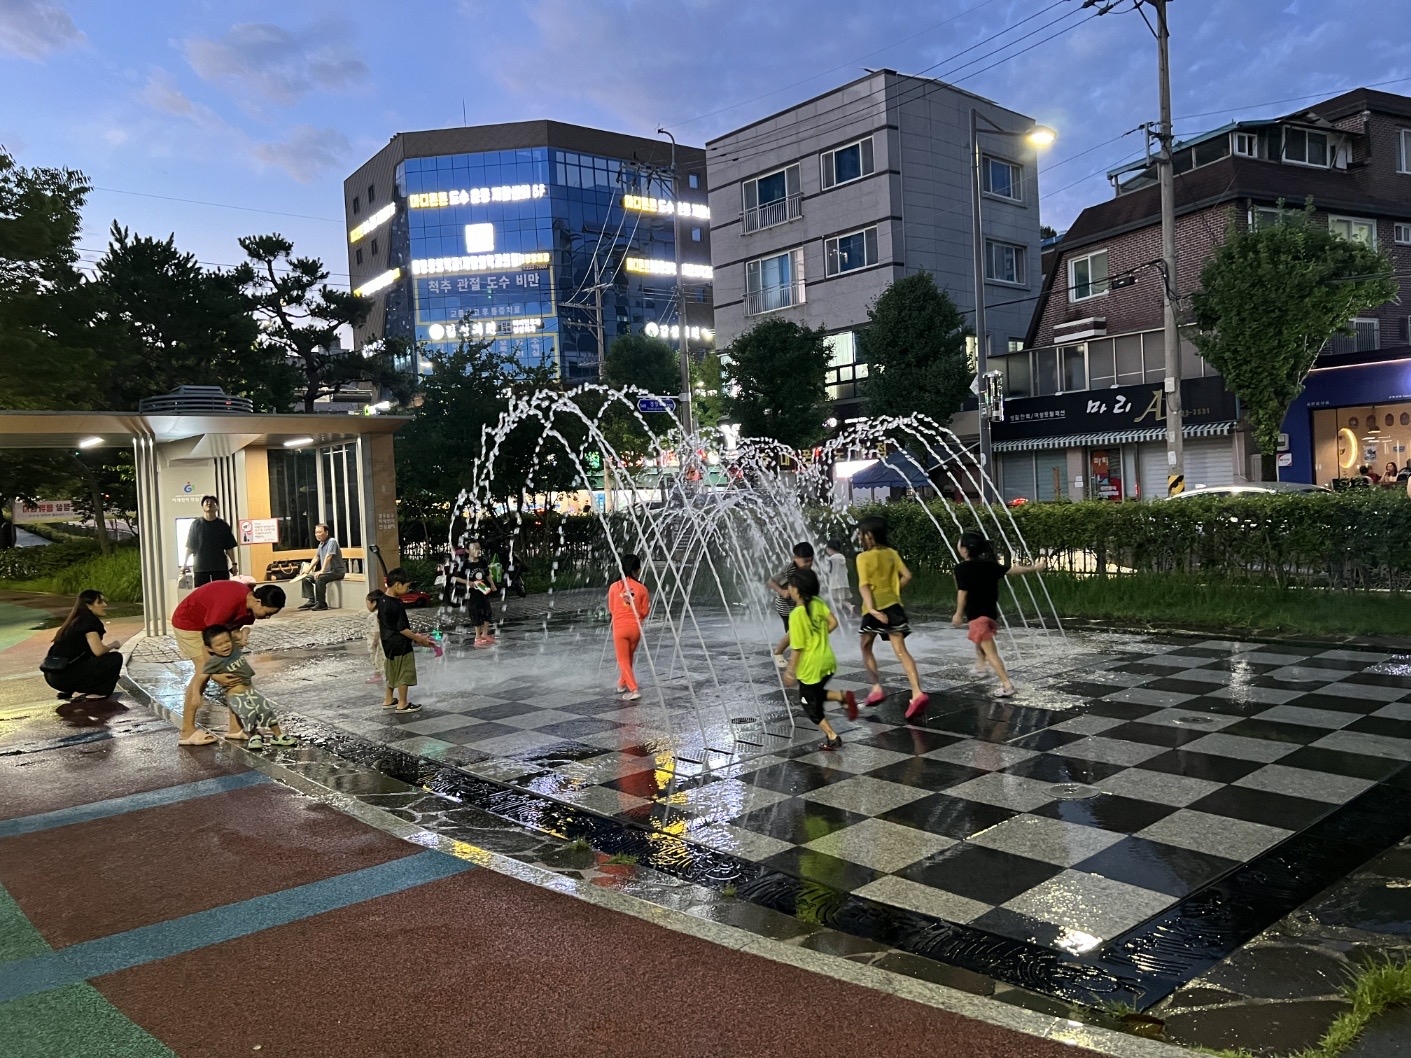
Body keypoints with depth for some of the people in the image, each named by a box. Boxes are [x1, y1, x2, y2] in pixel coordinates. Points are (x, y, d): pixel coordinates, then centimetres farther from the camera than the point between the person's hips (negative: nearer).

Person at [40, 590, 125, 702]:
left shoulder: (76, 620, 18)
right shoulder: (88, 620, -10)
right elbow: (98, 651, -19)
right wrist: (112, 645, 0)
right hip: (64, 676, -9)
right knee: (115, 658, -8)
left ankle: (70, 691, 15)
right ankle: (82, 692, -8)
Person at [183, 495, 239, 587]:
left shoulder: (223, 525, 5)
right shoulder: (196, 524, 3)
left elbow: (230, 547, 5)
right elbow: (190, 547, 6)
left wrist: (234, 564, 0)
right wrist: (185, 564, 2)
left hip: (220, 566, 1)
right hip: (200, 566, -1)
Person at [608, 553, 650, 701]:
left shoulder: (614, 587, -5)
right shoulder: (642, 588, -5)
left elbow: (611, 609, 5)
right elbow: (644, 612, 0)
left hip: (620, 628, -2)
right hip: (635, 628, 2)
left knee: (623, 660, 4)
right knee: (628, 658, 23)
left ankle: (634, 690, -8)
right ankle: (622, 684, 38)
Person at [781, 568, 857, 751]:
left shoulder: (796, 614, -19)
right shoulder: (819, 603, -2)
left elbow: (798, 647, -17)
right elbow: (833, 623, -1)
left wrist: (790, 670, -7)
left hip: (811, 666, -7)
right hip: (827, 661, 7)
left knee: (811, 706, 12)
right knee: (817, 695, 27)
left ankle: (832, 737, 10)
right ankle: (843, 696, 3)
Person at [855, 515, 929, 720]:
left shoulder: (864, 557, -5)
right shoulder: (892, 554, 10)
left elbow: (864, 585, -17)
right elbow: (907, 576, 6)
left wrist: (871, 608, -26)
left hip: (875, 608, -4)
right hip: (893, 605, 4)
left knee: (866, 647, 18)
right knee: (901, 650, -3)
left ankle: (877, 687, 11)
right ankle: (917, 692, -16)